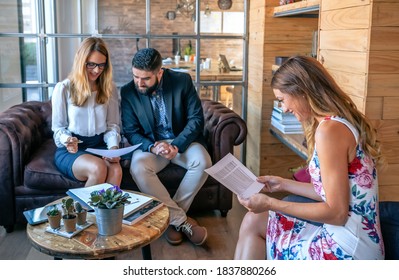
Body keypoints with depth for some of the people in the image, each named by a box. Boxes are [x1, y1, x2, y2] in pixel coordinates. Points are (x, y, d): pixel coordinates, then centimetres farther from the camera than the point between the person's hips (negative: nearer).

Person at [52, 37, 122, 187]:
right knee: (98, 168, -34)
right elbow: (58, 128, 3)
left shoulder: (110, 89, 9)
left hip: (100, 145, 2)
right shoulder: (63, 89, 1)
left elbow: (112, 125, 8)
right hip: (69, 150, -2)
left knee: (116, 170, -33)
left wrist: (113, 147, -12)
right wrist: (67, 140, -20)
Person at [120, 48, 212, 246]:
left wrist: (177, 145, -23)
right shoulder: (128, 92, -6)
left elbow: (196, 118, -9)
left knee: (203, 162, -31)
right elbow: (130, 131, -4)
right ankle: (182, 220, -22)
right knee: (137, 168, -32)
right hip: (150, 144, 0)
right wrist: (152, 147, -25)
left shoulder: (182, 81, -9)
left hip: (182, 140, 0)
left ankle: (173, 216, -12)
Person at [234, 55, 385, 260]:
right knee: (253, 220, 11)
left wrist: (271, 204, -13)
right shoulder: (343, 122, 9)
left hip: (346, 249, -9)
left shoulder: (330, 129, -20)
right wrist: (283, 184, 17)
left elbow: (337, 212, -19)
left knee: (254, 223, 3)